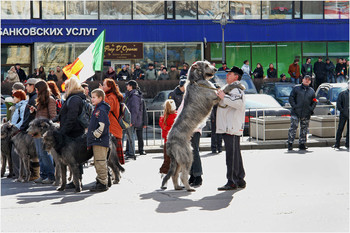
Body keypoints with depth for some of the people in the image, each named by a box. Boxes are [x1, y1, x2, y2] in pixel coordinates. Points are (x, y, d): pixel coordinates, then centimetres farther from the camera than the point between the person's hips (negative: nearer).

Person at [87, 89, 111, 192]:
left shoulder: (101, 110, -14)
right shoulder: (97, 109, 18)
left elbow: (102, 126, -22)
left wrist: (95, 135, -16)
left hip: (100, 141, -11)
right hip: (97, 141, 11)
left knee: (100, 162, -8)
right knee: (98, 163, 15)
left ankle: (103, 183, -5)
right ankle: (100, 181, 22)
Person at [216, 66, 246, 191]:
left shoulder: (236, 89, -11)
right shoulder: (230, 89, 24)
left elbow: (239, 103, -30)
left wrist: (224, 97, -26)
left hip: (232, 128, -11)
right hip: (229, 128, 11)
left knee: (232, 154, -10)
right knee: (235, 154, 14)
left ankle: (232, 182, -9)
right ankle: (240, 180, 20)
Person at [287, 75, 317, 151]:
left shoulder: (312, 91, 14)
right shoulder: (296, 88, 5)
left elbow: (314, 102, 17)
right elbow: (291, 98, 2)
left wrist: (311, 109, 2)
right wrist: (294, 106, -9)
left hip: (306, 114, 3)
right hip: (295, 113, -3)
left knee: (304, 129, 6)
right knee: (293, 127, -9)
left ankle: (302, 144, 14)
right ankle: (290, 143, -6)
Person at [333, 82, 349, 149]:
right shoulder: (342, 94, 5)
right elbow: (338, 104, 2)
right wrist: (342, 111, -9)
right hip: (343, 115, -2)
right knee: (340, 129, -1)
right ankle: (337, 144, 3)